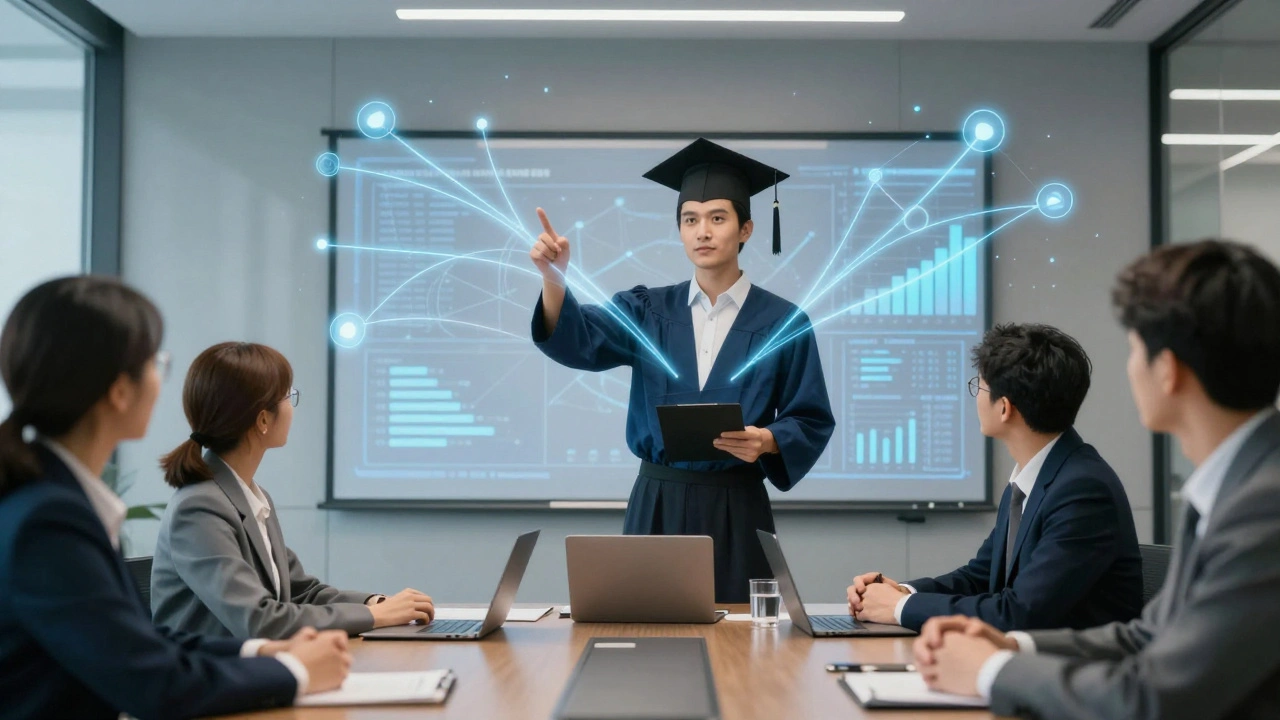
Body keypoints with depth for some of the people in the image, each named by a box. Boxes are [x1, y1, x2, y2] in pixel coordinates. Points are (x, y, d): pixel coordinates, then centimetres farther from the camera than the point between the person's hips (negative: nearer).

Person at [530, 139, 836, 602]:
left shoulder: (782, 321, -1)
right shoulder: (646, 310, 4)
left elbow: (811, 422, 0)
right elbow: (578, 341, -14)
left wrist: (767, 441, -21)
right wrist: (553, 276, -33)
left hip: (736, 508, -2)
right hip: (655, 505, 2)